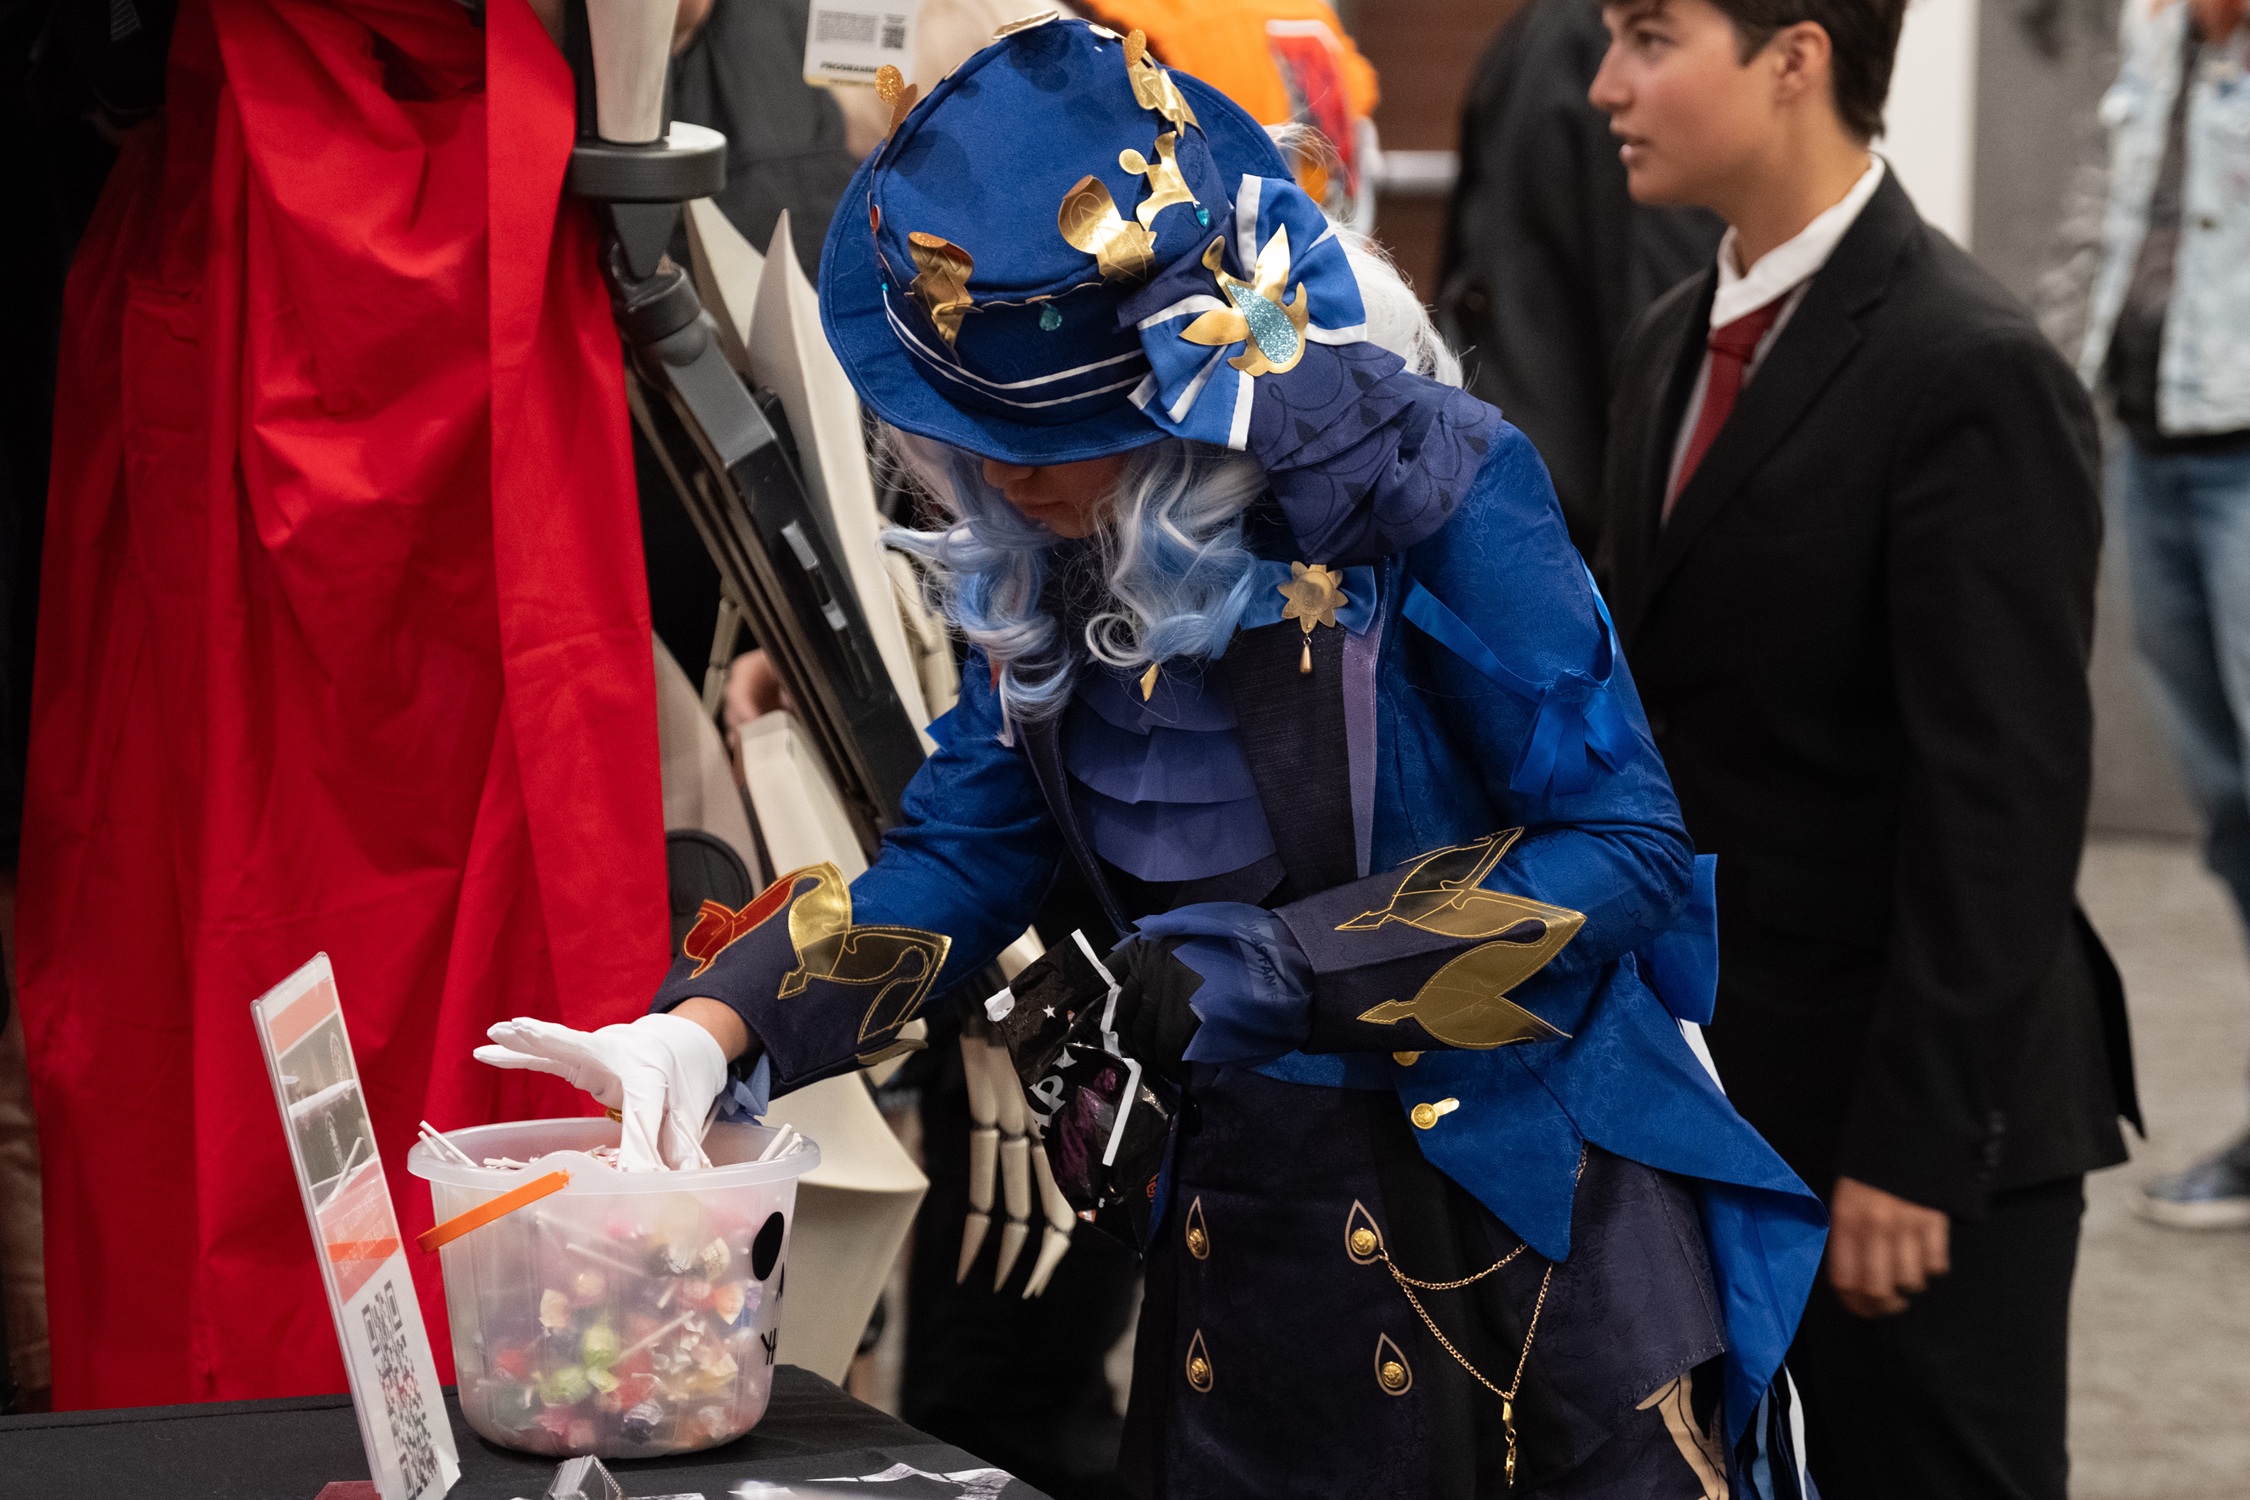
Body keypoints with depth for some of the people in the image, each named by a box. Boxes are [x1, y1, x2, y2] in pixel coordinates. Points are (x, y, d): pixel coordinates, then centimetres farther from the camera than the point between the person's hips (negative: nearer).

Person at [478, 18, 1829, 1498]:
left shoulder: (1429, 494, -17)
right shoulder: (1045, 561, 1)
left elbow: (1624, 855, -17)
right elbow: (956, 858, 3)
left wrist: (1272, 967, -24)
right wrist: (711, 1027, -14)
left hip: (1528, 1225, -6)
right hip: (1247, 1227, 6)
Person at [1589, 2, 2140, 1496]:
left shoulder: (1973, 373, -16)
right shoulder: (1676, 340, 11)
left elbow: (2003, 800, -19)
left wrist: (1914, 1148, -19)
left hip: (1917, 1117, -8)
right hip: (1711, 1096, 8)